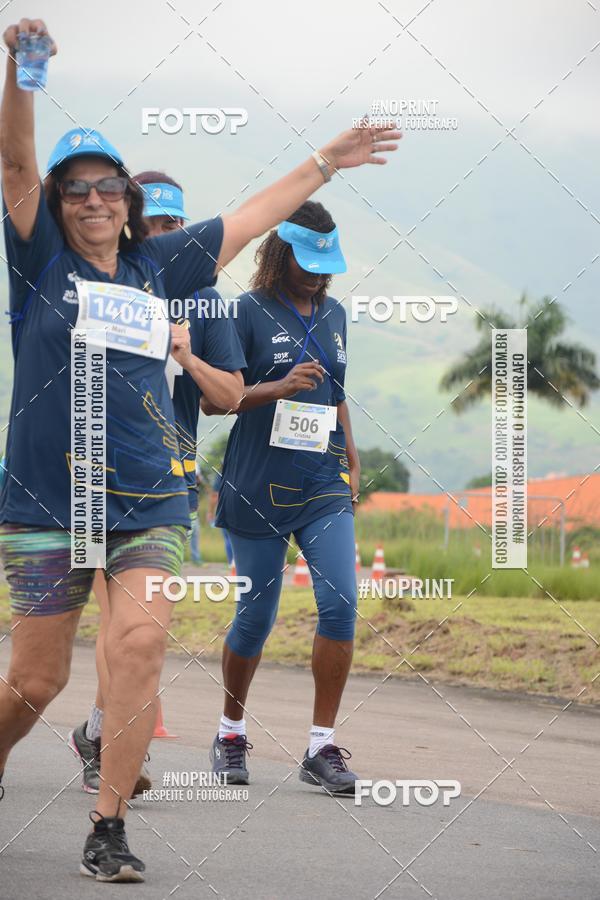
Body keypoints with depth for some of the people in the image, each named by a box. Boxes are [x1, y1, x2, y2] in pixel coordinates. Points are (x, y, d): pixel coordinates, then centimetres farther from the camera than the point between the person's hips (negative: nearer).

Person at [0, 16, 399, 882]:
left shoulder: (158, 266, 12)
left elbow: (251, 218, 23)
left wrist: (324, 163, 27)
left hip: (150, 502, 2)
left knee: (139, 645, -17)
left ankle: (108, 828, -11)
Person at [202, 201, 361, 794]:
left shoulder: (332, 315, 14)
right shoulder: (249, 313, -4)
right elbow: (211, 398, -7)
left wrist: (350, 461, 23)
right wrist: (277, 388, -19)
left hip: (324, 488, 4)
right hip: (258, 489, -4)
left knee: (340, 602, -11)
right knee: (256, 614, 2)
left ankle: (323, 746, -5)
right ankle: (231, 734, 25)